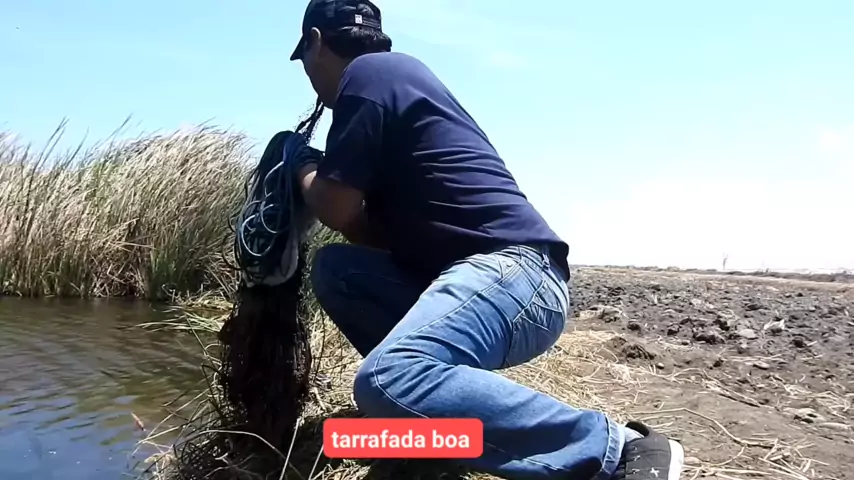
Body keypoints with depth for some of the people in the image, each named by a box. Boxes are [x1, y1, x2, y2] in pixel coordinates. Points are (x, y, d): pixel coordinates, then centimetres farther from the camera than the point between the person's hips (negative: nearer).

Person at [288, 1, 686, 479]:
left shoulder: (368, 73, -2)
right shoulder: (398, 75, 27)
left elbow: (336, 208, -3)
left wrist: (303, 168, 18)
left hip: (510, 269, -10)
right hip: (478, 271, 10)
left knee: (387, 382, -32)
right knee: (336, 267, 12)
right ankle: (438, 407, 7)